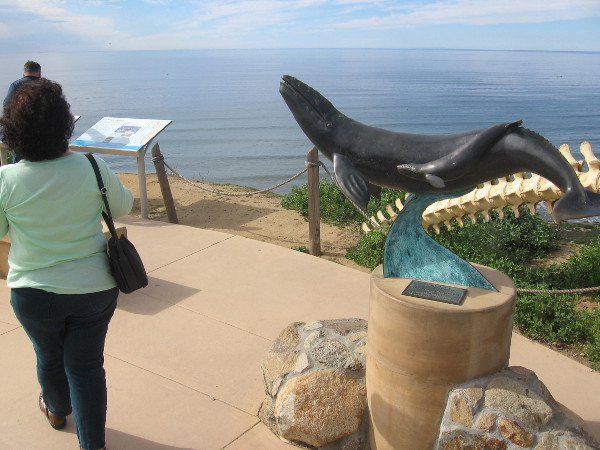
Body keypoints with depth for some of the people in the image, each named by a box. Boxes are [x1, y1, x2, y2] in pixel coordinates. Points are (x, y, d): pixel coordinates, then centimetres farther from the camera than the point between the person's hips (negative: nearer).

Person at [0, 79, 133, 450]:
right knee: (87, 365, 12)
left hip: (34, 294, 1)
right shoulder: (91, 168, -16)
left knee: (49, 357, 25)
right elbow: (123, 206, 3)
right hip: (94, 288, 0)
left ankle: (58, 411, 53)